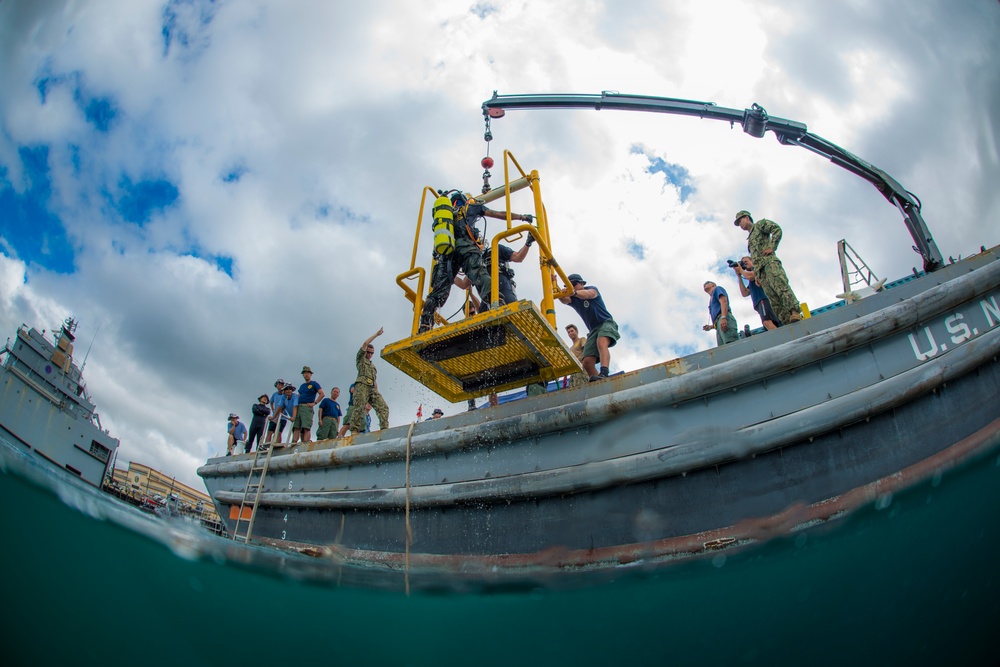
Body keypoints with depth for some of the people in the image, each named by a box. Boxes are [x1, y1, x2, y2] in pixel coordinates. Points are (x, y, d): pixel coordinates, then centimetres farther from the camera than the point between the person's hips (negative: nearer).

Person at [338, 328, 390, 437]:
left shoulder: (373, 366, 35)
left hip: (372, 389, 6)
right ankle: (354, 431, -24)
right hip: (362, 386, -6)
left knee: (383, 407, -13)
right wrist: (376, 334, 9)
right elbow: (365, 343, 7)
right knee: (358, 408, -19)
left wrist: (377, 393, 14)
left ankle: (384, 428, -23)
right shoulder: (360, 359, 20)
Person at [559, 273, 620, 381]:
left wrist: (574, 292, -46)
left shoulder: (592, 289, 3)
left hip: (606, 322, -6)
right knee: (587, 362, -12)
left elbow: (588, 294, -24)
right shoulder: (573, 299, 15)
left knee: (601, 343, -37)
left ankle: (604, 374, -55)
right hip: (593, 330, 6)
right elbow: (564, 299, -10)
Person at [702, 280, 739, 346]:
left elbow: (724, 301, -2)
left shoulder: (717, 289, 20)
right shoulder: (712, 300, 40)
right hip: (720, 325, 8)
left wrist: (723, 317, -18)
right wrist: (711, 326, 20)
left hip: (725, 319, -8)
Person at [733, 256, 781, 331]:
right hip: (759, 303, 9)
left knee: (767, 322, -30)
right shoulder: (751, 283, 35)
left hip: (763, 299, -9)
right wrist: (739, 276, 26)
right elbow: (745, 293, 24)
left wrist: (740, 270, 15)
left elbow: (750, 276, -6)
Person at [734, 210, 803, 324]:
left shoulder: (760, 224, 17)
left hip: (769, 261, -7)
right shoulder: (749, 239, 37)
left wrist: (772, 247, -10)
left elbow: (777, 229, -1)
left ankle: (795, 312, -39)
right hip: (760, 269, 7)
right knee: (773, 299, -8)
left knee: (780, 285, -27)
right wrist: (757, 275, 17)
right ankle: (787, 321, -18)